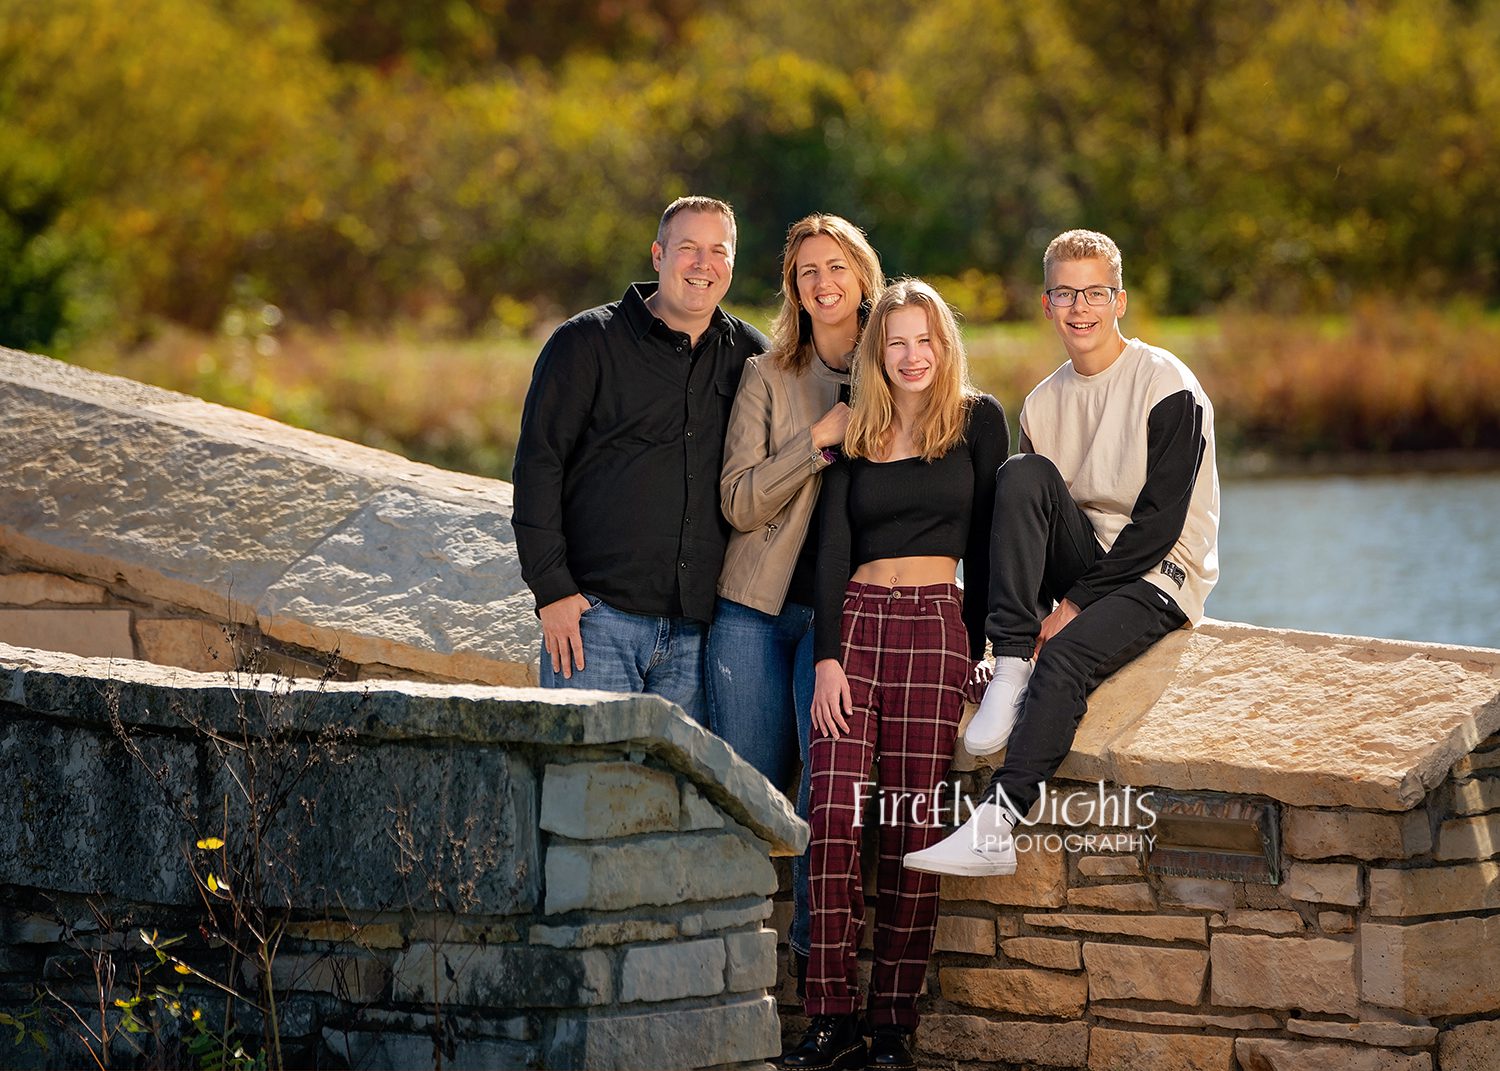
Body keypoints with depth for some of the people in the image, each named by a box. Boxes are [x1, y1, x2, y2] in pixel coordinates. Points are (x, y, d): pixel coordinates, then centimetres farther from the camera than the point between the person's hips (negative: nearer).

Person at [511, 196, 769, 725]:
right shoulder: (587, 342, 2)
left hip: (697, 630, 4)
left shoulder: (751, 356, 13)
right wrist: (552, 589, -9)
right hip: (598, 615, -4)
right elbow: (537, 465, -3)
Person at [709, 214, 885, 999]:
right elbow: (739, 502, -3)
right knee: (749, 784, -3)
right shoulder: (768, 376, 5)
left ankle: (814, 945, -3)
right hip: (756, 607, 0)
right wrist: (820, 439, -11)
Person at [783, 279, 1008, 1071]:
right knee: (835, 817, -10)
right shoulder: (855, 433, 13)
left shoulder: (978, 420, 6)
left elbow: (986, 538, 6)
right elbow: (833, 545, 7)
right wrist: (828, 654, -4)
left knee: (913, 827, -7)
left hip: (935, 626, -2)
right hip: (854, 621, 2)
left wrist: (974, 648, 3)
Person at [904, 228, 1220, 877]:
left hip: (1158, 574, -5)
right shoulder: (1043, 404, 12)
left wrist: (1077, 603, -17)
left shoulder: (1167, 387, -8)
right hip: (1082, 559, 6)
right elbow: (1028, 516, 10)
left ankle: (995, 828, -40)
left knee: (1066, 655, -34)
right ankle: (1010, 672, -27)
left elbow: (1161, 520, -14)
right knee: (1021, 475, -22)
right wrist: (1024, 614, -9)